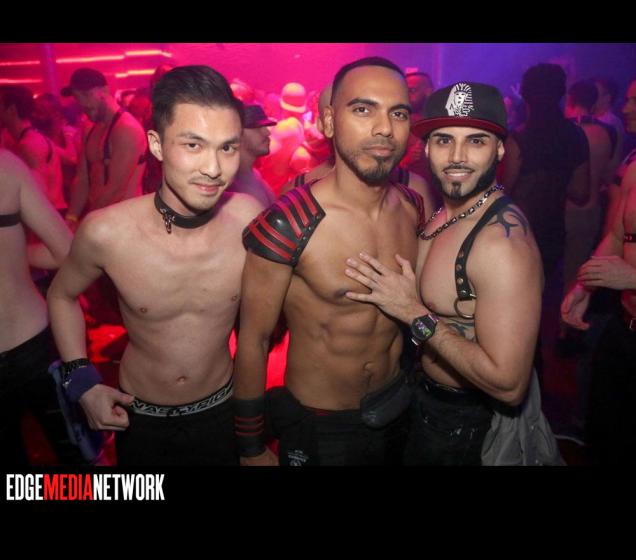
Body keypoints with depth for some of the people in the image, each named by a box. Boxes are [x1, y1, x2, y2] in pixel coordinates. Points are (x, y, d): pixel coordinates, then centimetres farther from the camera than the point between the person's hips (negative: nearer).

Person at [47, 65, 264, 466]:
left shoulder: (251, 219, -22)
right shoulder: (105, 232, -23)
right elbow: (62, 296, -1)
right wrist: (82, 382, -6)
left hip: (222, 410, 0)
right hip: (138, 417, 1)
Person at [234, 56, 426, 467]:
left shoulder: (413, 207, -8)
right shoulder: (285, 226, -25)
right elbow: (253, 341, -16)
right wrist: (252, 448, -8)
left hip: (398, 411, 5)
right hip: (318, 429, -5)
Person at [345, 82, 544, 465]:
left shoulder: (502, 243, -31)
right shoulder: (447, 210, -2)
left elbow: (509, 385, -31)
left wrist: (416, 314, -29)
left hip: (457, 420, -7)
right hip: (427, 392, 8)